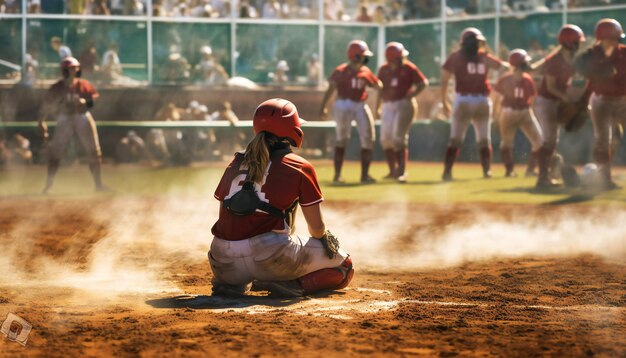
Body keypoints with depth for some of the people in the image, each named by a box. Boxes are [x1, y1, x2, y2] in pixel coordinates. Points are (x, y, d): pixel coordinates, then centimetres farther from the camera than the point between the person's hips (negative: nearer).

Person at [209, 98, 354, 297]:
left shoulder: (236, 163, 17)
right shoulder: (299, 167, 4)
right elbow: (317, 227, 7)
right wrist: (322, 237, 30)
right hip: (270, 257, -5)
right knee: (344, 266, 15)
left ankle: (231, 284, 9)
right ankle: (291, 286, -10)